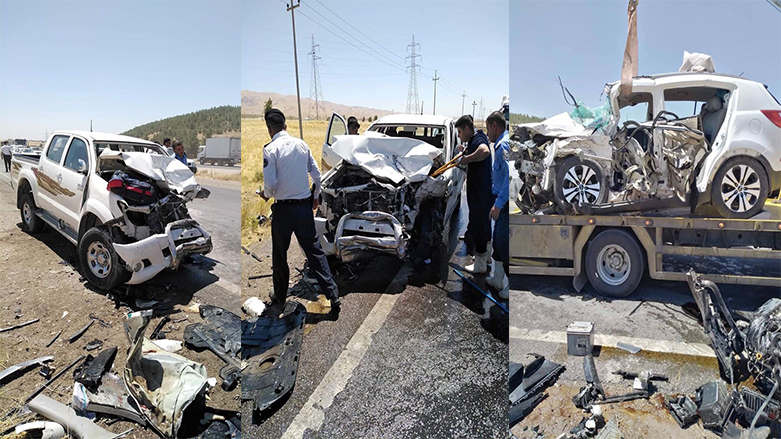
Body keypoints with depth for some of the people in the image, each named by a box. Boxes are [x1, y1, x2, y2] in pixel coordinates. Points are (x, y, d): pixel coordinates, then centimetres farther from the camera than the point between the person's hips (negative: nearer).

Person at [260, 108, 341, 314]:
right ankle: (333, 295, 2)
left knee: (279, 254, 14)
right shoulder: (301, 144, 4)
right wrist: (316, 196, 22)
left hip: (283, 208, -3)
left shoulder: (270, 149, -10)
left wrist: (266, 194, 8)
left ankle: (280, 296, 29)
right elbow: (316, 174, 8)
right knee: (314, 250, 7)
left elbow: (270, 183, -14)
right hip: (305, 206, 4)